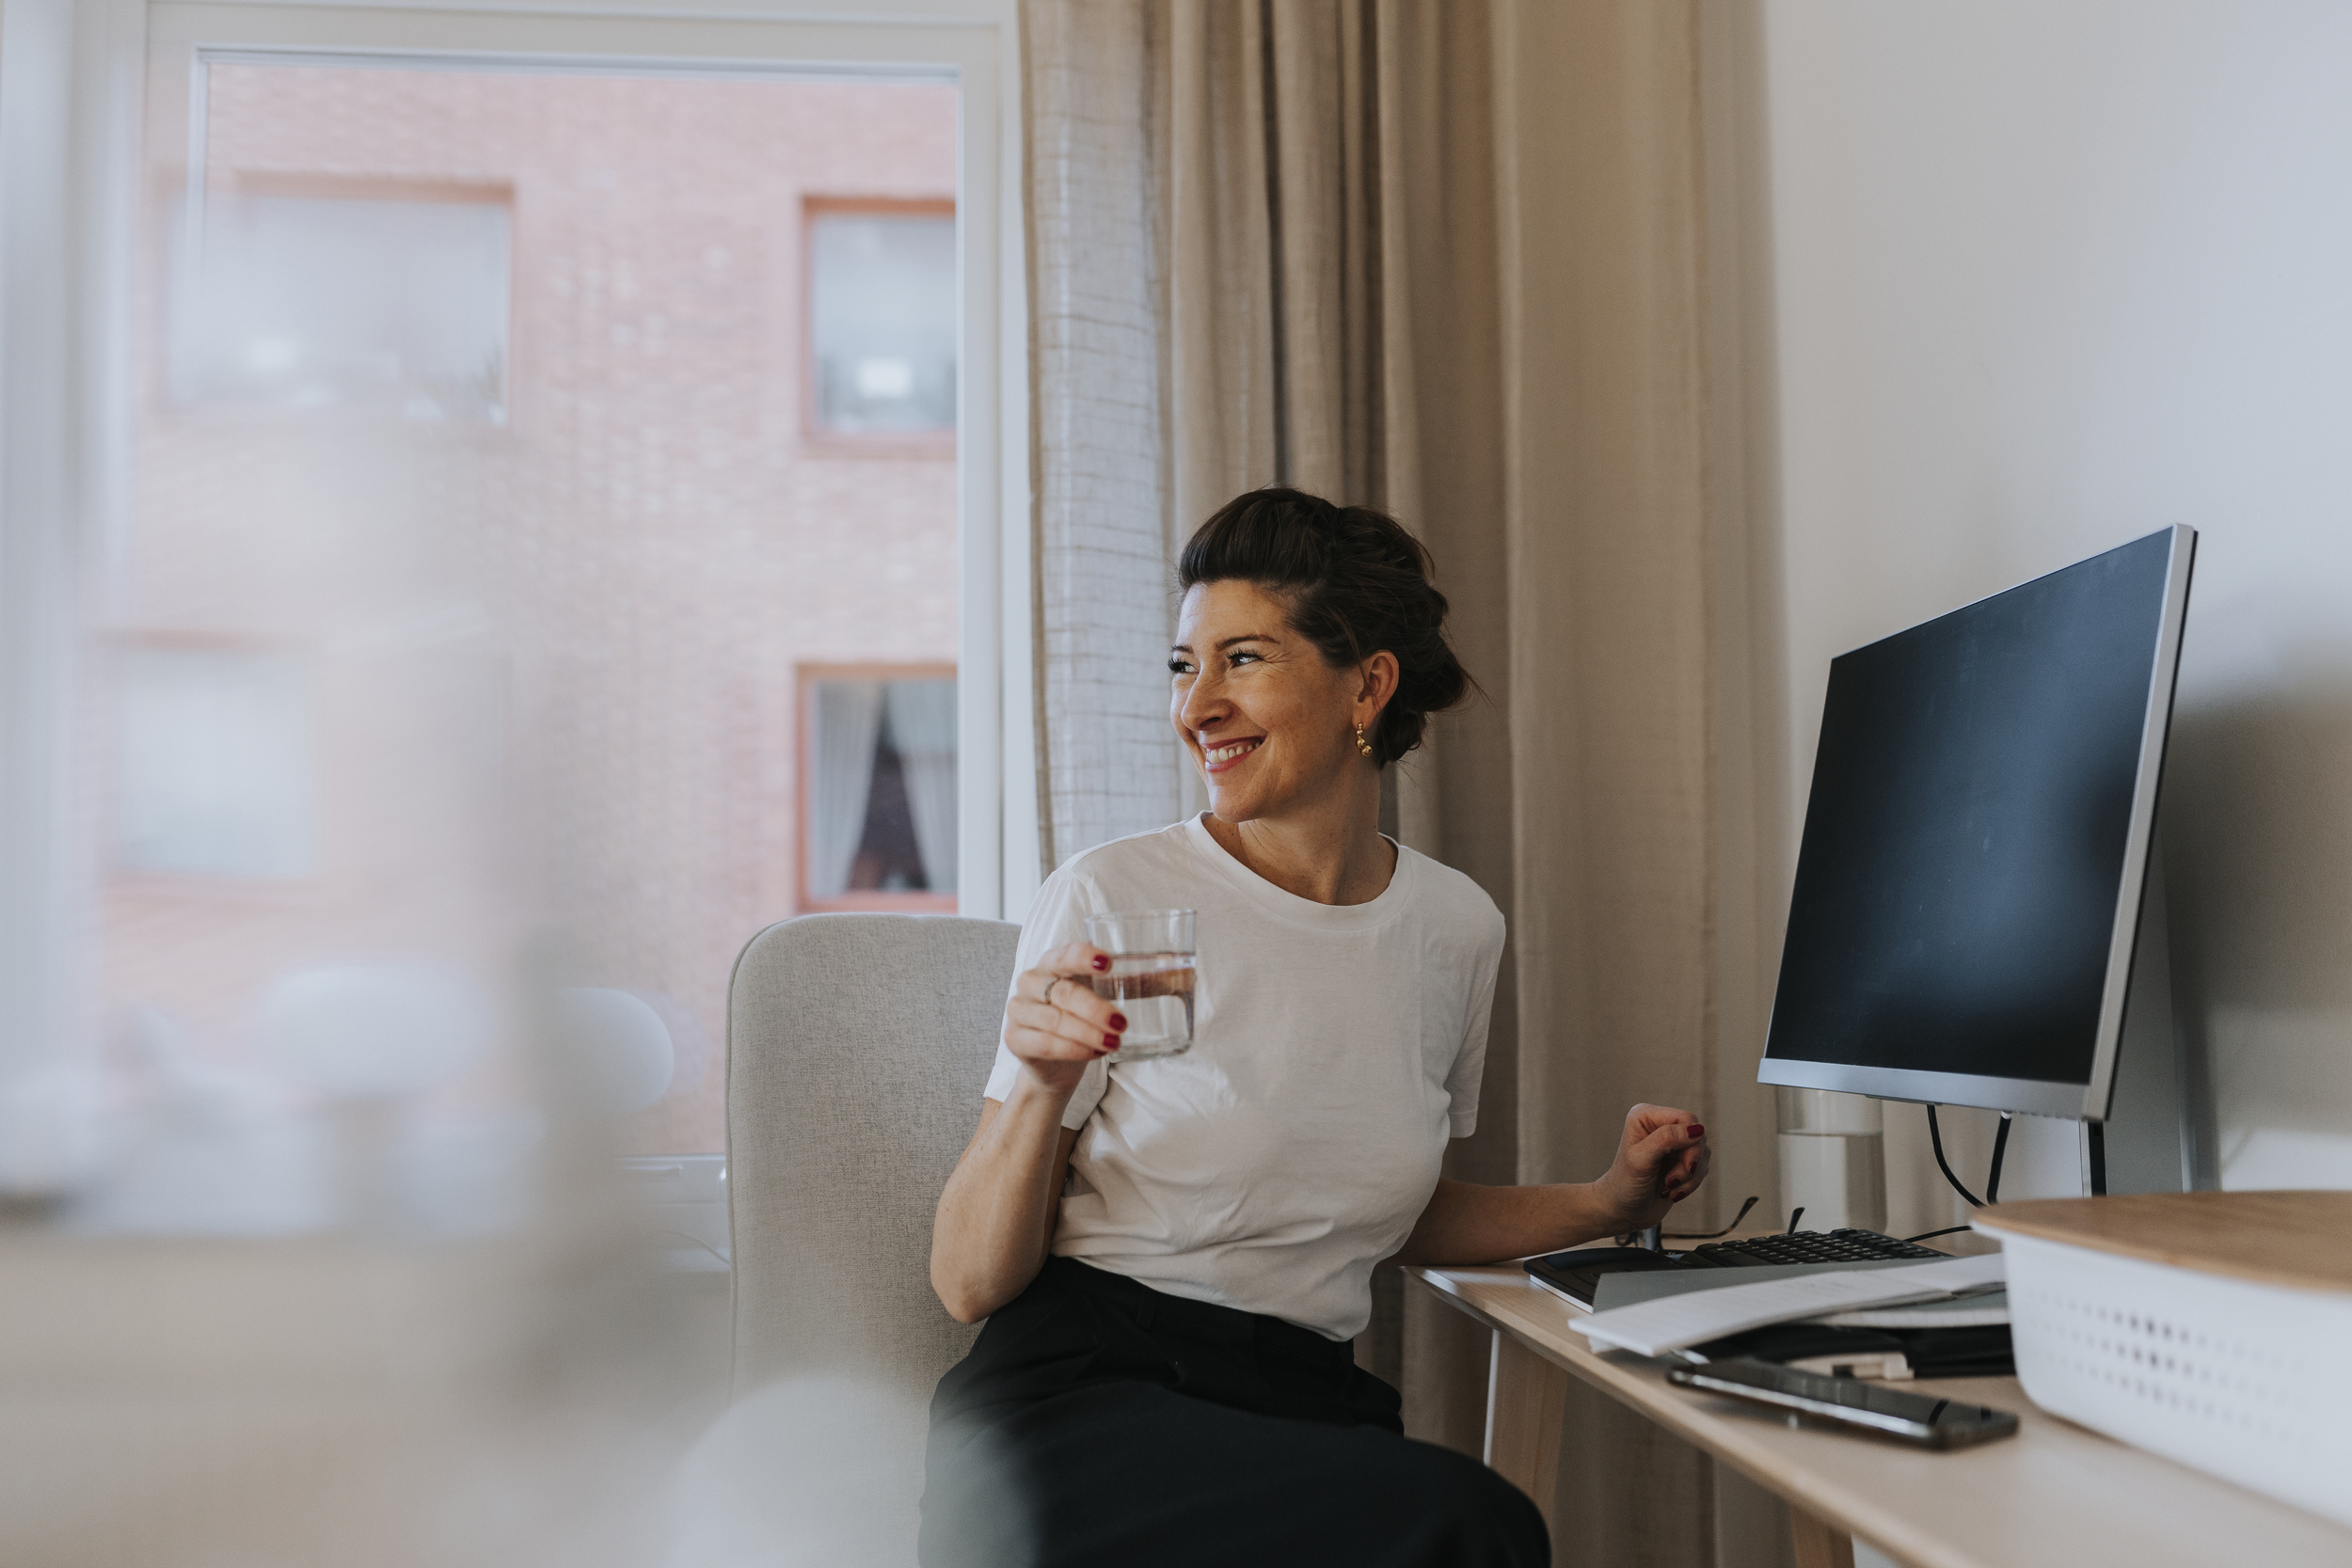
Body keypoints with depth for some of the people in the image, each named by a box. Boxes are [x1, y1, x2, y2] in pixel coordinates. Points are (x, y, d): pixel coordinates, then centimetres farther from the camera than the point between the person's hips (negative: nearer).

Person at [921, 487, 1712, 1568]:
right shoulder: (1109, 903, -5)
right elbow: (969, 1284, -5)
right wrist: (1041, 1088, -22)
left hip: (1304, 1401, 5)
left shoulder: (1456, 926, 8)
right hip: (1079, 1399, -5)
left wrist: (1607, 1205, 14)